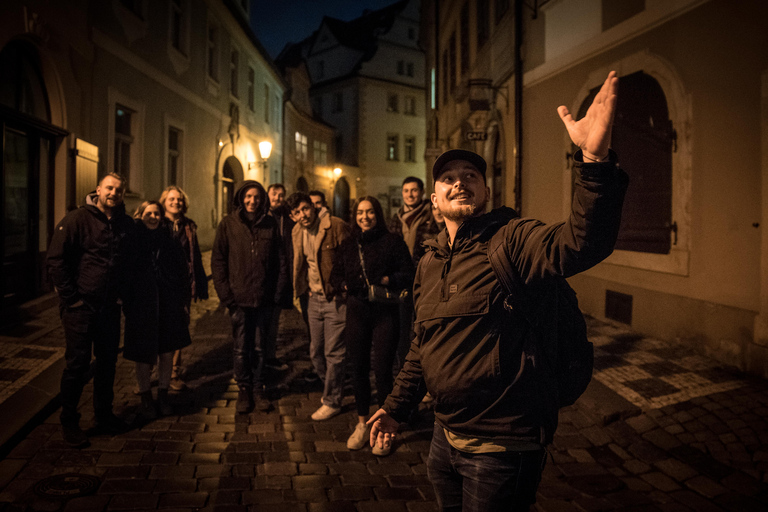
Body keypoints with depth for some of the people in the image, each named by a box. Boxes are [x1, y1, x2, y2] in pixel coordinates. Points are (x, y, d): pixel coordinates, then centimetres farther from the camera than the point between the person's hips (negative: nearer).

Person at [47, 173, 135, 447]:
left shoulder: (126, 224, 7)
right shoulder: (76, 220, -9)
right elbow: (56, 260, -10)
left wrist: (121, 291, 10)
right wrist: (71, 298, -11)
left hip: (110, 307, 5)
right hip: (81, 307, -5)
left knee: (108, 362, 13)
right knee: (77, 364, 1)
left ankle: (104, 415, 28)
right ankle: (69, 422, 17)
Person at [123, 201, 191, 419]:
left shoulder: (169, 242, 7)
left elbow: (183, 273, 8)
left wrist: (184, 302, 3)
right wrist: (127, 302, -7)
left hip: (169, 305, 2)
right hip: (141, 306, -2)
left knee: (167, 352, 7)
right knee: (144, 354, 6)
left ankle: (163, 396, 25)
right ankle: (146, 399, 23)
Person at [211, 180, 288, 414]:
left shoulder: (270, 224, 5)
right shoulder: (228, 224, 0)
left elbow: (279, 260, 6)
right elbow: (217, 261, 0)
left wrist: (278, 291, -2)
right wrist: (226, 295, -7)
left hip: (263, 298, 1)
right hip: (239, 298, -1)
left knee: (259, 348, 9)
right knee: (241, 349, 7)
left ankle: (258, 390, 23)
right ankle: (244, 390, 23)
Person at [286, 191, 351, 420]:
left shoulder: (336, 226, -13)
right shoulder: (297, 232, 7)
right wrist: (299, 293, 19)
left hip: (336, 298, -6)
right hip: (314, 298, 7)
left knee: (333, 352, -1)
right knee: (316, 352, 13)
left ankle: (332, 401, 15)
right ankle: (331, 388, 36)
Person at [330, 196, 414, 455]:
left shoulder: (392, 242, -1)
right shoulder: (347, 245, 12)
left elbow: (409, 275, -3)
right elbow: (335, 276, 15)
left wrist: (386, 281, -17)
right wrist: (347, 284, -5)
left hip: (384, 311, -4)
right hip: (356, 312, 4)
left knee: (382, 370, -3)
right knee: (359, 369, 10)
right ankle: (362, 424, 27)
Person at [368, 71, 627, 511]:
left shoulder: (511, 239, -15)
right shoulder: (430, 263, 8)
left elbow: (582, 243, -36)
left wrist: (595, 158, -50)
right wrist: (397, 406, 20)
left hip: (501, 445, -7)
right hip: (448, 434, 7)